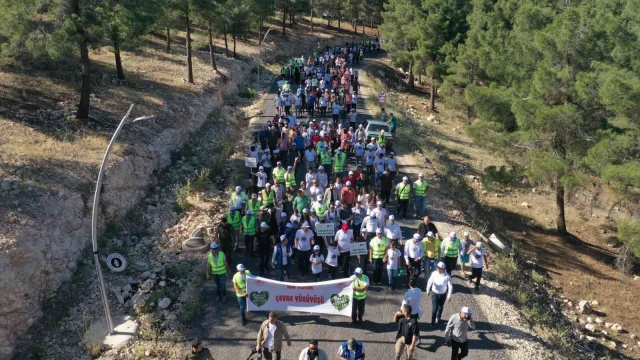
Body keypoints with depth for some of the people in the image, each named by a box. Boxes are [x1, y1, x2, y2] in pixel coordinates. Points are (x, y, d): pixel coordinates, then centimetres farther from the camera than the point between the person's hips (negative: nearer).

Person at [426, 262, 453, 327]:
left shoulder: (447, 276, -19)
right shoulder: (434, 274, -16)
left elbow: (450, 286, -12)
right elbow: (430, 282, -1)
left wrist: (449, 296, -13)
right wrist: (428, 291, 8)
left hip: (443, 294, 1)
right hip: (434, 293, -1)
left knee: (440, 307, 20)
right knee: (434, 308, -7)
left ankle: (438, 318, 44)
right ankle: (433, 321, 11)